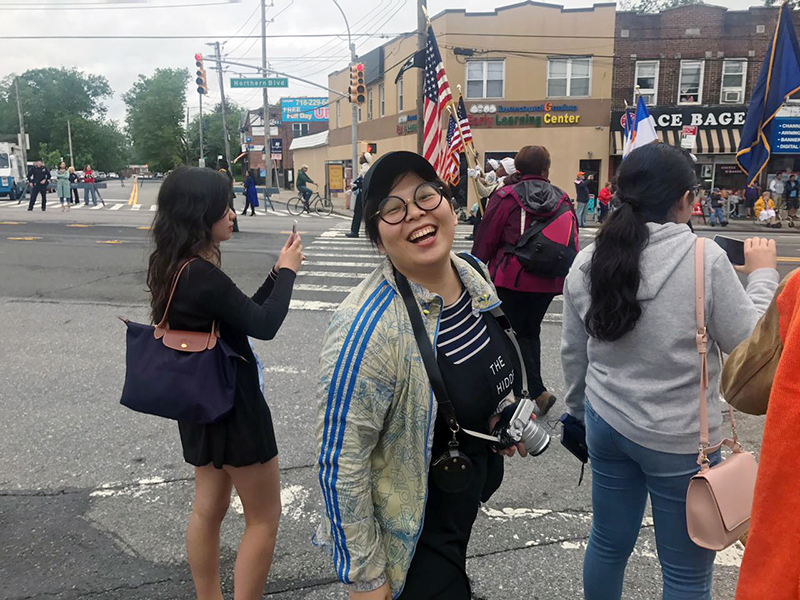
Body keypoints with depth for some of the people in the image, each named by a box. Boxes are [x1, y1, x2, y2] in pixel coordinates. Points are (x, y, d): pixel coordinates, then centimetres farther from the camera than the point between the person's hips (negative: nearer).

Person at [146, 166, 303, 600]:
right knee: (264, 519, 7)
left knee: (208, 508, 21)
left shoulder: (176, 268, 4)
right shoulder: (202, 275, -26)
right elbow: (264, 326, -19)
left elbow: (242, 314, 10)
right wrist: (288, 271, -6)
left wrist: (277, 272, 3)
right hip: (234, 406, -10)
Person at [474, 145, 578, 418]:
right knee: (531, 331, 19)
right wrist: (567, 276, 22)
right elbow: (572, 243, 10)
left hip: (512, 279, -5)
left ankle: (538, 392, -4)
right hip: (549, 282, 5)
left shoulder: (505, 197, -8)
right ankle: (534, 388, 27)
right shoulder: (562, 200, 4)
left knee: (514, 333, 4)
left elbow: (486, 240, -4)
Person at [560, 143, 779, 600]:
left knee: (609, 543, 22)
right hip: (680, 438, -5)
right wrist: (763, 276, 8)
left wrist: (579, 409, 22)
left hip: (607, 425, 5)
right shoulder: (706, 259, -17)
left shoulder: (587, 262, -2)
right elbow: (748, 343, -6)